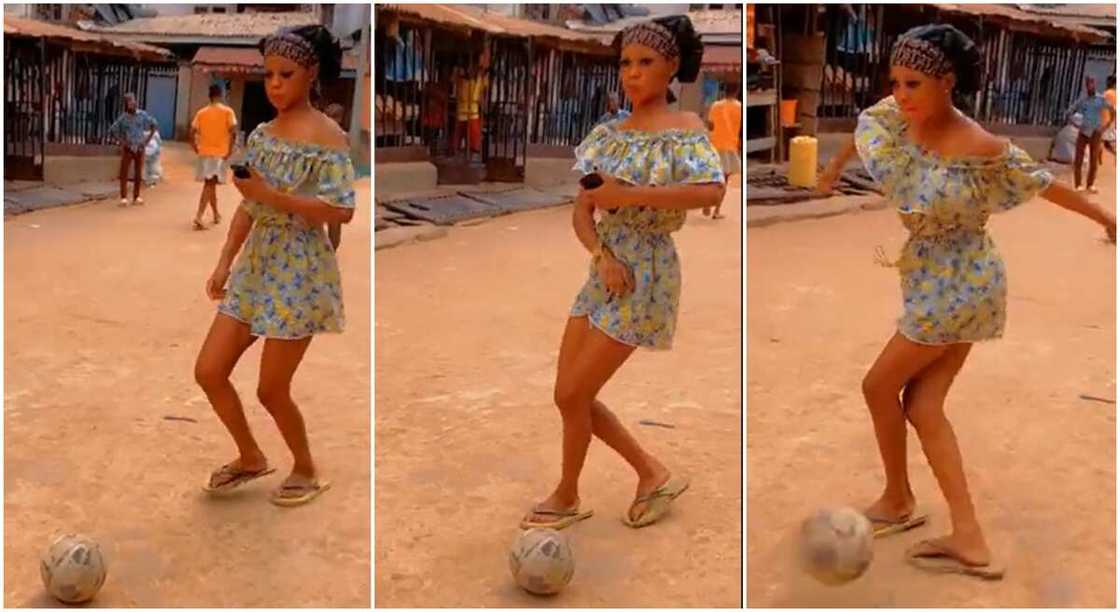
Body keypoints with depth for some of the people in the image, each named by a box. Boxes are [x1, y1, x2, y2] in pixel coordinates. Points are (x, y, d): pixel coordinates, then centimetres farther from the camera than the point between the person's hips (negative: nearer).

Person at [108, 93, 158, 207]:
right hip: (127, 149, -2)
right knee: (124, 173, -5)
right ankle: (124, 198, -4)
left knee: (138, 174, 6)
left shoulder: (142, 115, -3)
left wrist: (148, 140, 1)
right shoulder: (123, 118, -6)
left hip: (139, 149, 2)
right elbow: (112, 131, 0)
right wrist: (122, 142, -9)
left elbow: (154, 125, 7)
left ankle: (136, 197, 15)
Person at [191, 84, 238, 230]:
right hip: (220, 153, -3)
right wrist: (230, 150, -8)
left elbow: (192, 133, 2)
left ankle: (216, 214, 30)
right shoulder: (227, 111, -3)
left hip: (204, 153, 4)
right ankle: (199, 216, -21)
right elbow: (233, 132, -14)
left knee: (210, 185, 17)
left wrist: (196, 150, 9)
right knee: (209, 186, -5)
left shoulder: (201, 112, 7)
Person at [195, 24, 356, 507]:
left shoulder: (325, 135, -12)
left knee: (271, 390, 2)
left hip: (299, 272, -7)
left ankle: (307, 471, 27)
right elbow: (248, 207, 14)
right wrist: (224, 263, 8)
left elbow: (342, 210, -20)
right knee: (208, 372, 6)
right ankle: (250, 457, 29)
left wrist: (273, 194, -22)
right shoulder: (260, 135, 9)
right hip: (255, 266, 7)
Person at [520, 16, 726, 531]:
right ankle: (653, 475, 25)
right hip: (604, 272, 7)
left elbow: (712, 190, -29)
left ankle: (567, 498, 22)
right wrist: (602, 254, -15)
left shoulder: (683, 129, -10)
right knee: (569, 396, 9)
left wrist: (630, 194, -28)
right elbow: (581, 212, 4)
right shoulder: (608, 134, 8)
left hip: (646, 278, -7)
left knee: (573, 395, -2)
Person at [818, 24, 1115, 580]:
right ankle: (970, 540, 7)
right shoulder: (902, 116, -6)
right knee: (922, 407, 5)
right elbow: (868, 123, 18)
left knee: (879, 386, 3)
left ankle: (897, 501, 26)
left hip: (958, 286, -8)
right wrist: (835, 166, 34)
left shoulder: (979, 149, -24)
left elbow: (1041, 183, -9)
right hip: (936, 284, 8)